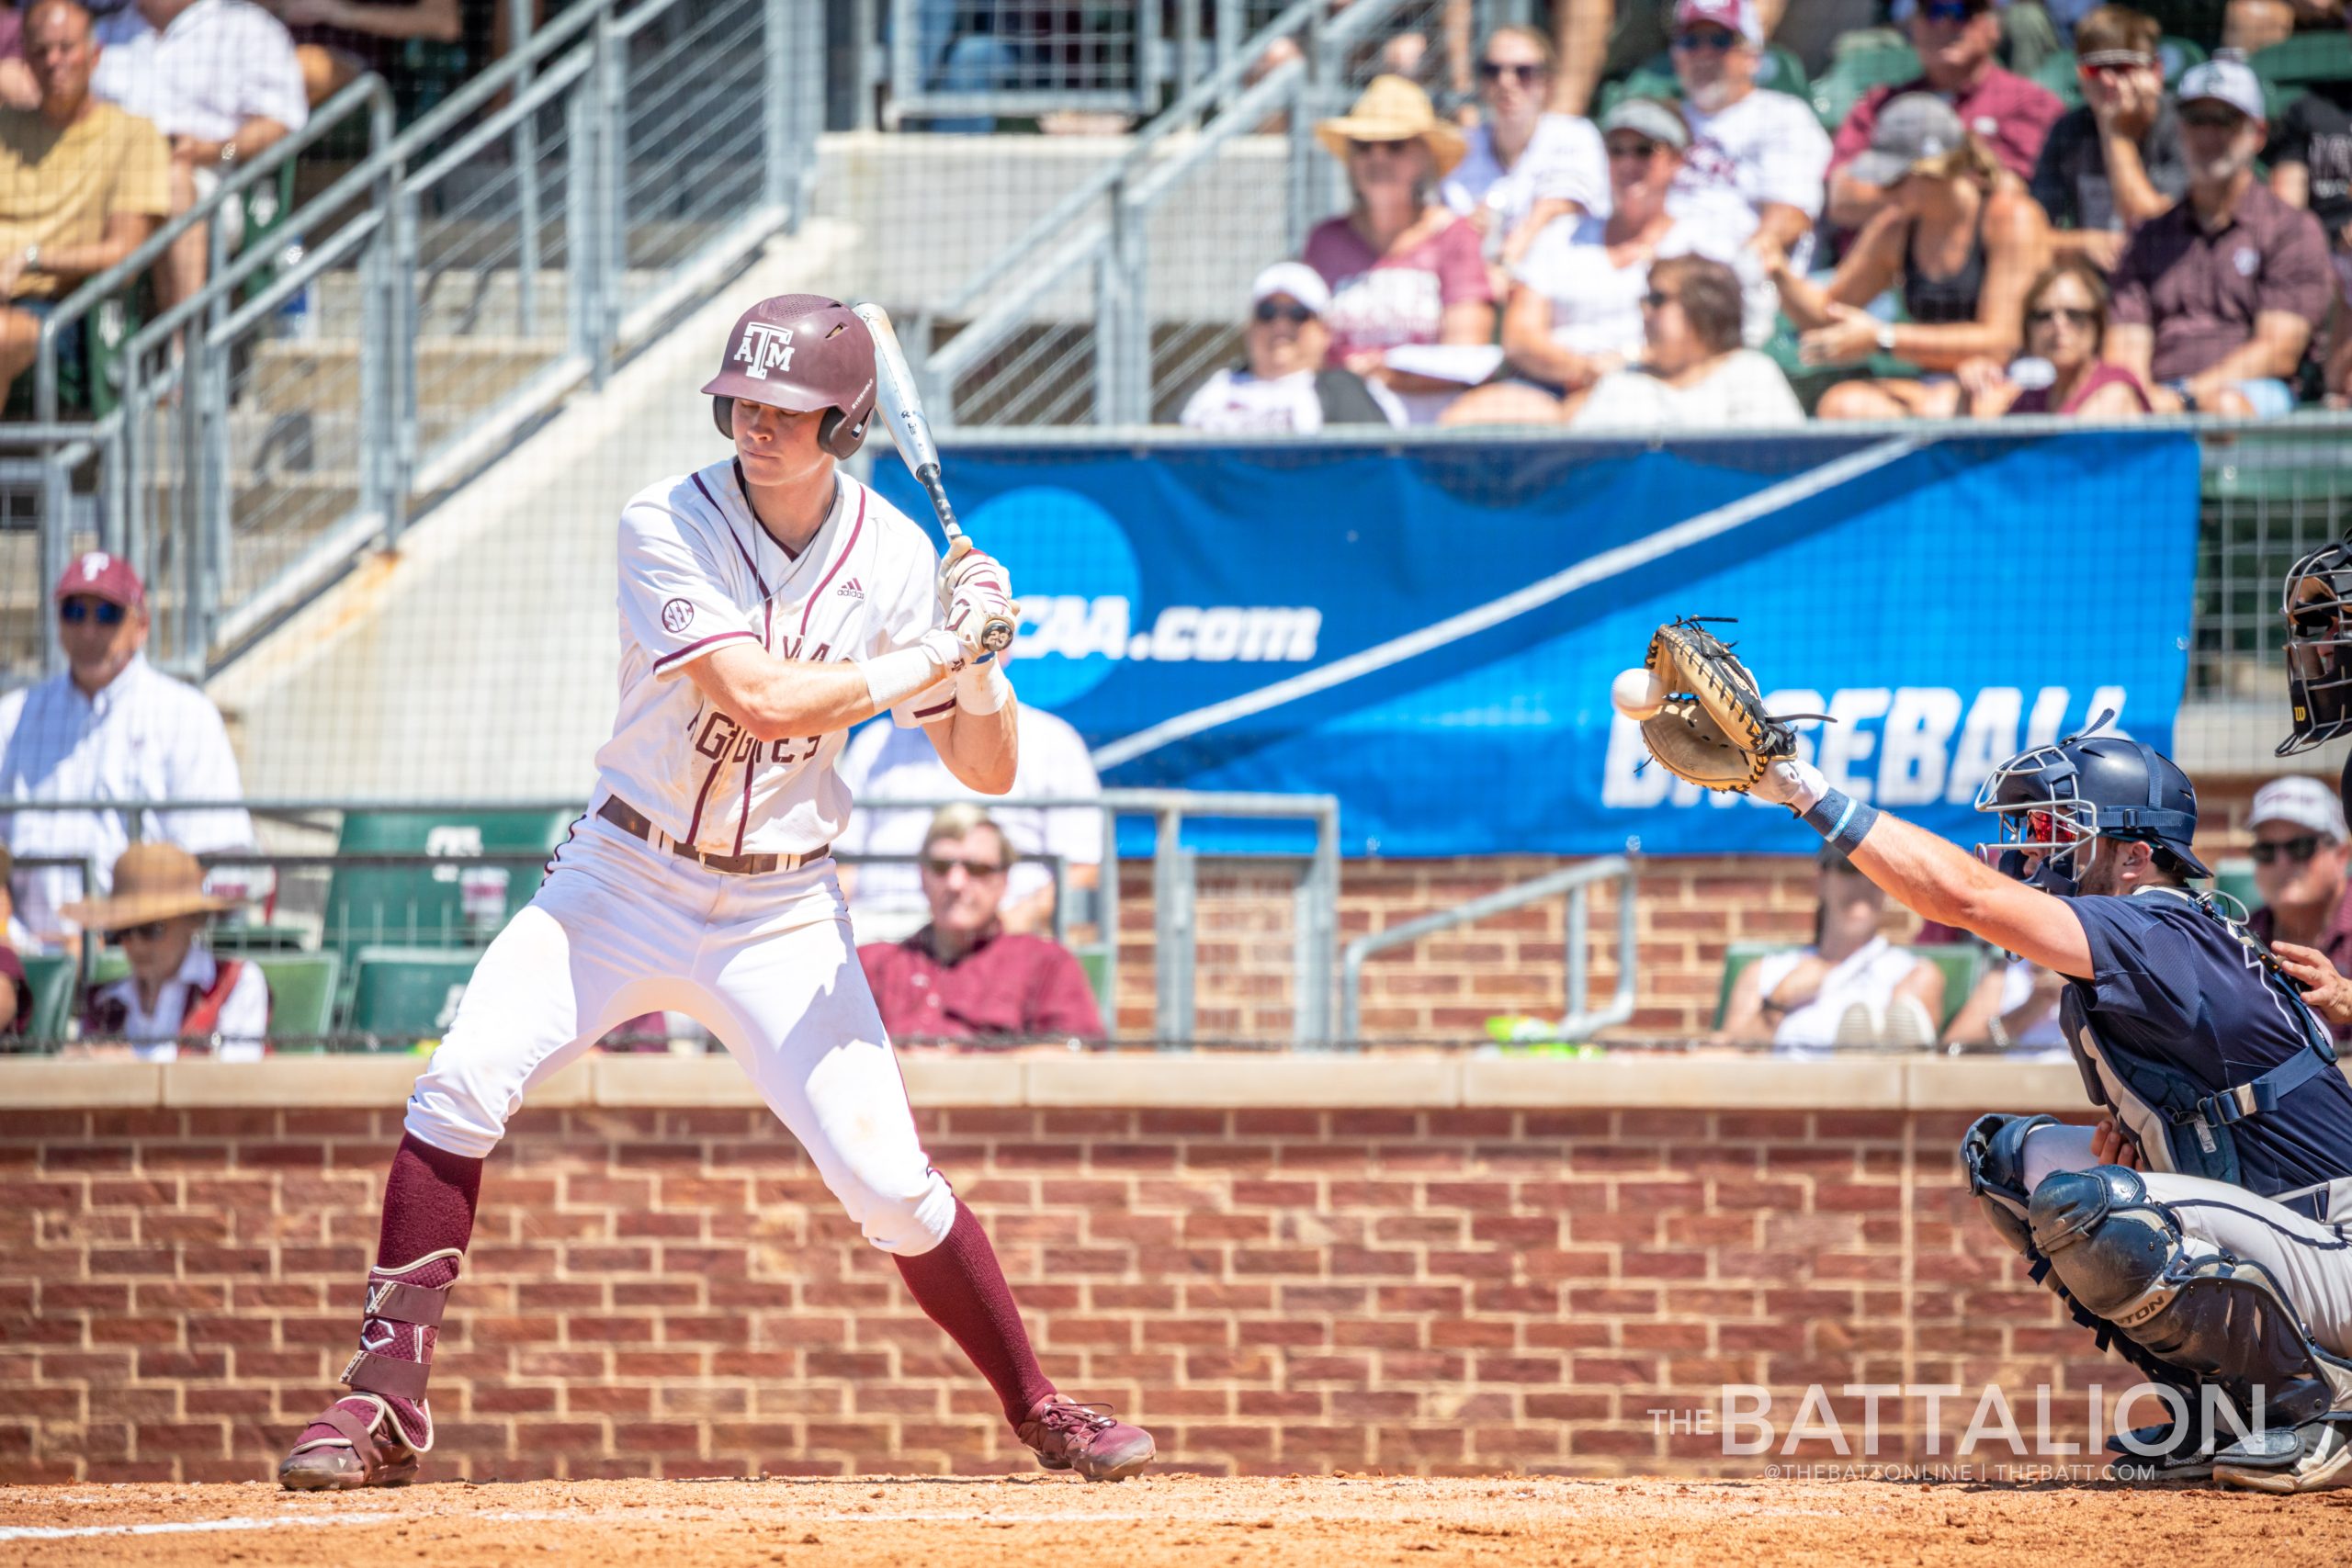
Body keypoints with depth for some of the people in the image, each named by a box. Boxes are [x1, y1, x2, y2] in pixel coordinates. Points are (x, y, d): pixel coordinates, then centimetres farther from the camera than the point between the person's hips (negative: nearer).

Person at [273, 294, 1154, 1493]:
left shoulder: (895, 558, -5)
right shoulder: (668, 527, -14)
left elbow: (988, 772, -1)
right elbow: (757, 698, -27)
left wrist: (981, 661, -20)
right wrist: (927, 658, -20)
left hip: (783, 914, 1)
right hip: (624, 878, -1)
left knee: (888, 1184, -6)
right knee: (460, 1087, -20)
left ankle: (1041, 1412, 13)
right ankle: (387, 1402, -13)